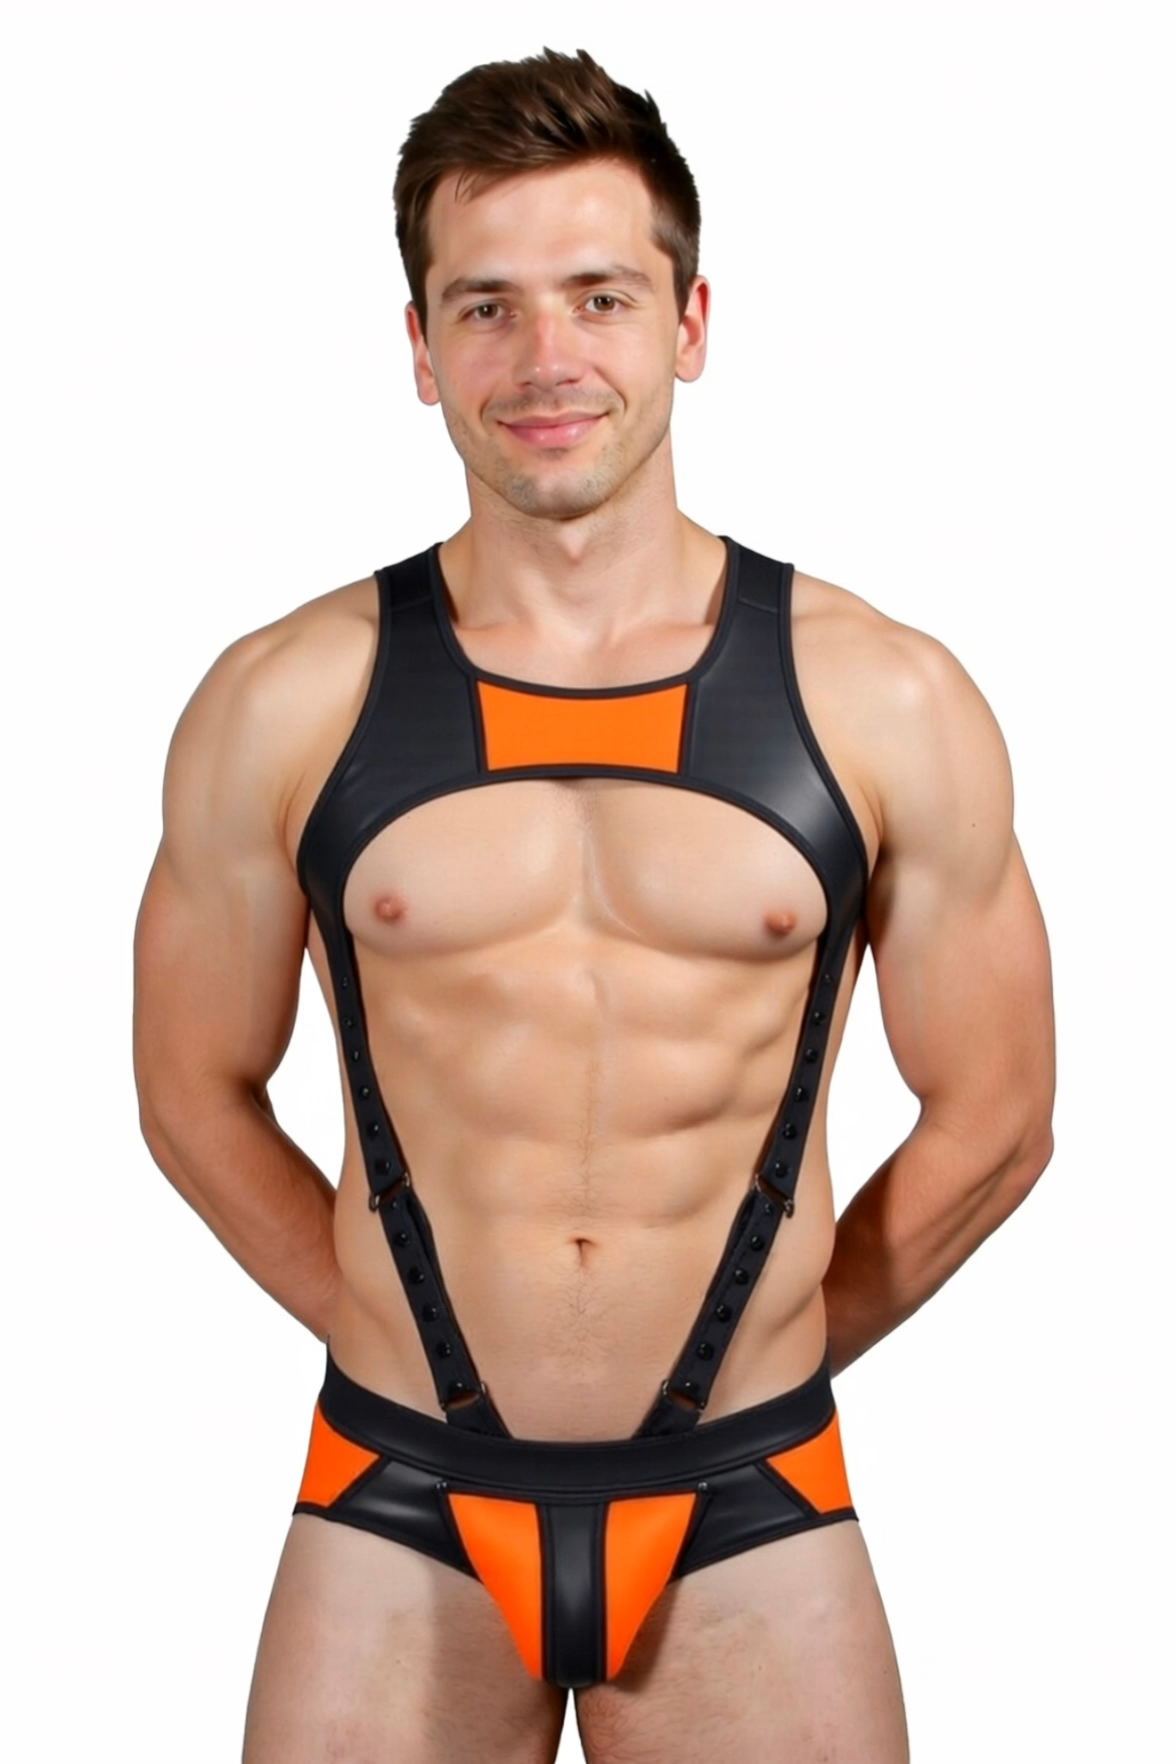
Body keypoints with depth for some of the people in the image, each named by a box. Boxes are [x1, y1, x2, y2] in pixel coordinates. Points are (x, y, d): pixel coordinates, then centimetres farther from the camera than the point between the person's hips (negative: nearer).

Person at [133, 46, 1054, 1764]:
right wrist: (426, 1348, 6)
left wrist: (758, 1357, 8)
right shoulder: (284, 703, -4)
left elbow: (991, 1125, 4)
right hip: (399, 1503, 1)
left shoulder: (888, 703, -5)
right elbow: (199, 1097, 6)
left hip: (751, 1506, 0)